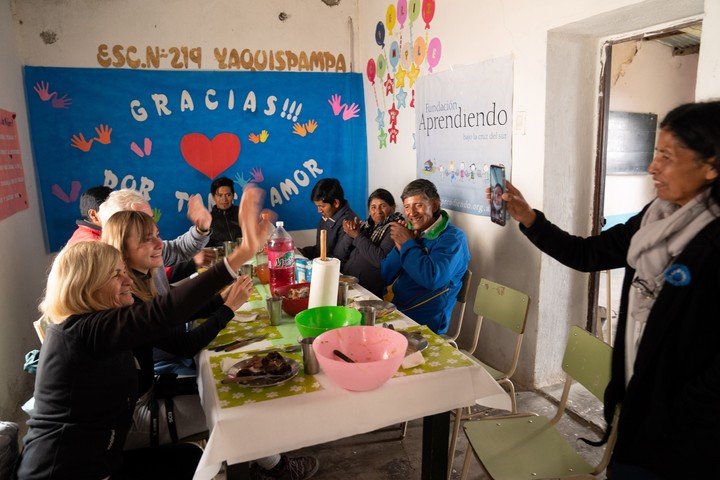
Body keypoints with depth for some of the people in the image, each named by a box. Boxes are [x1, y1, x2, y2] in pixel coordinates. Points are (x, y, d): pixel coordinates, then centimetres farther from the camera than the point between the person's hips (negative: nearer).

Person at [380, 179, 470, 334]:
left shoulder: (452, 237, -10)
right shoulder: (411, 232, 9)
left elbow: (432, 279, -26)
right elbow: (385, 277, 8)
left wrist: (408, 244, -14)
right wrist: (399, 246, -9)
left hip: (425, 323, -6)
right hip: (396, 311, 6)